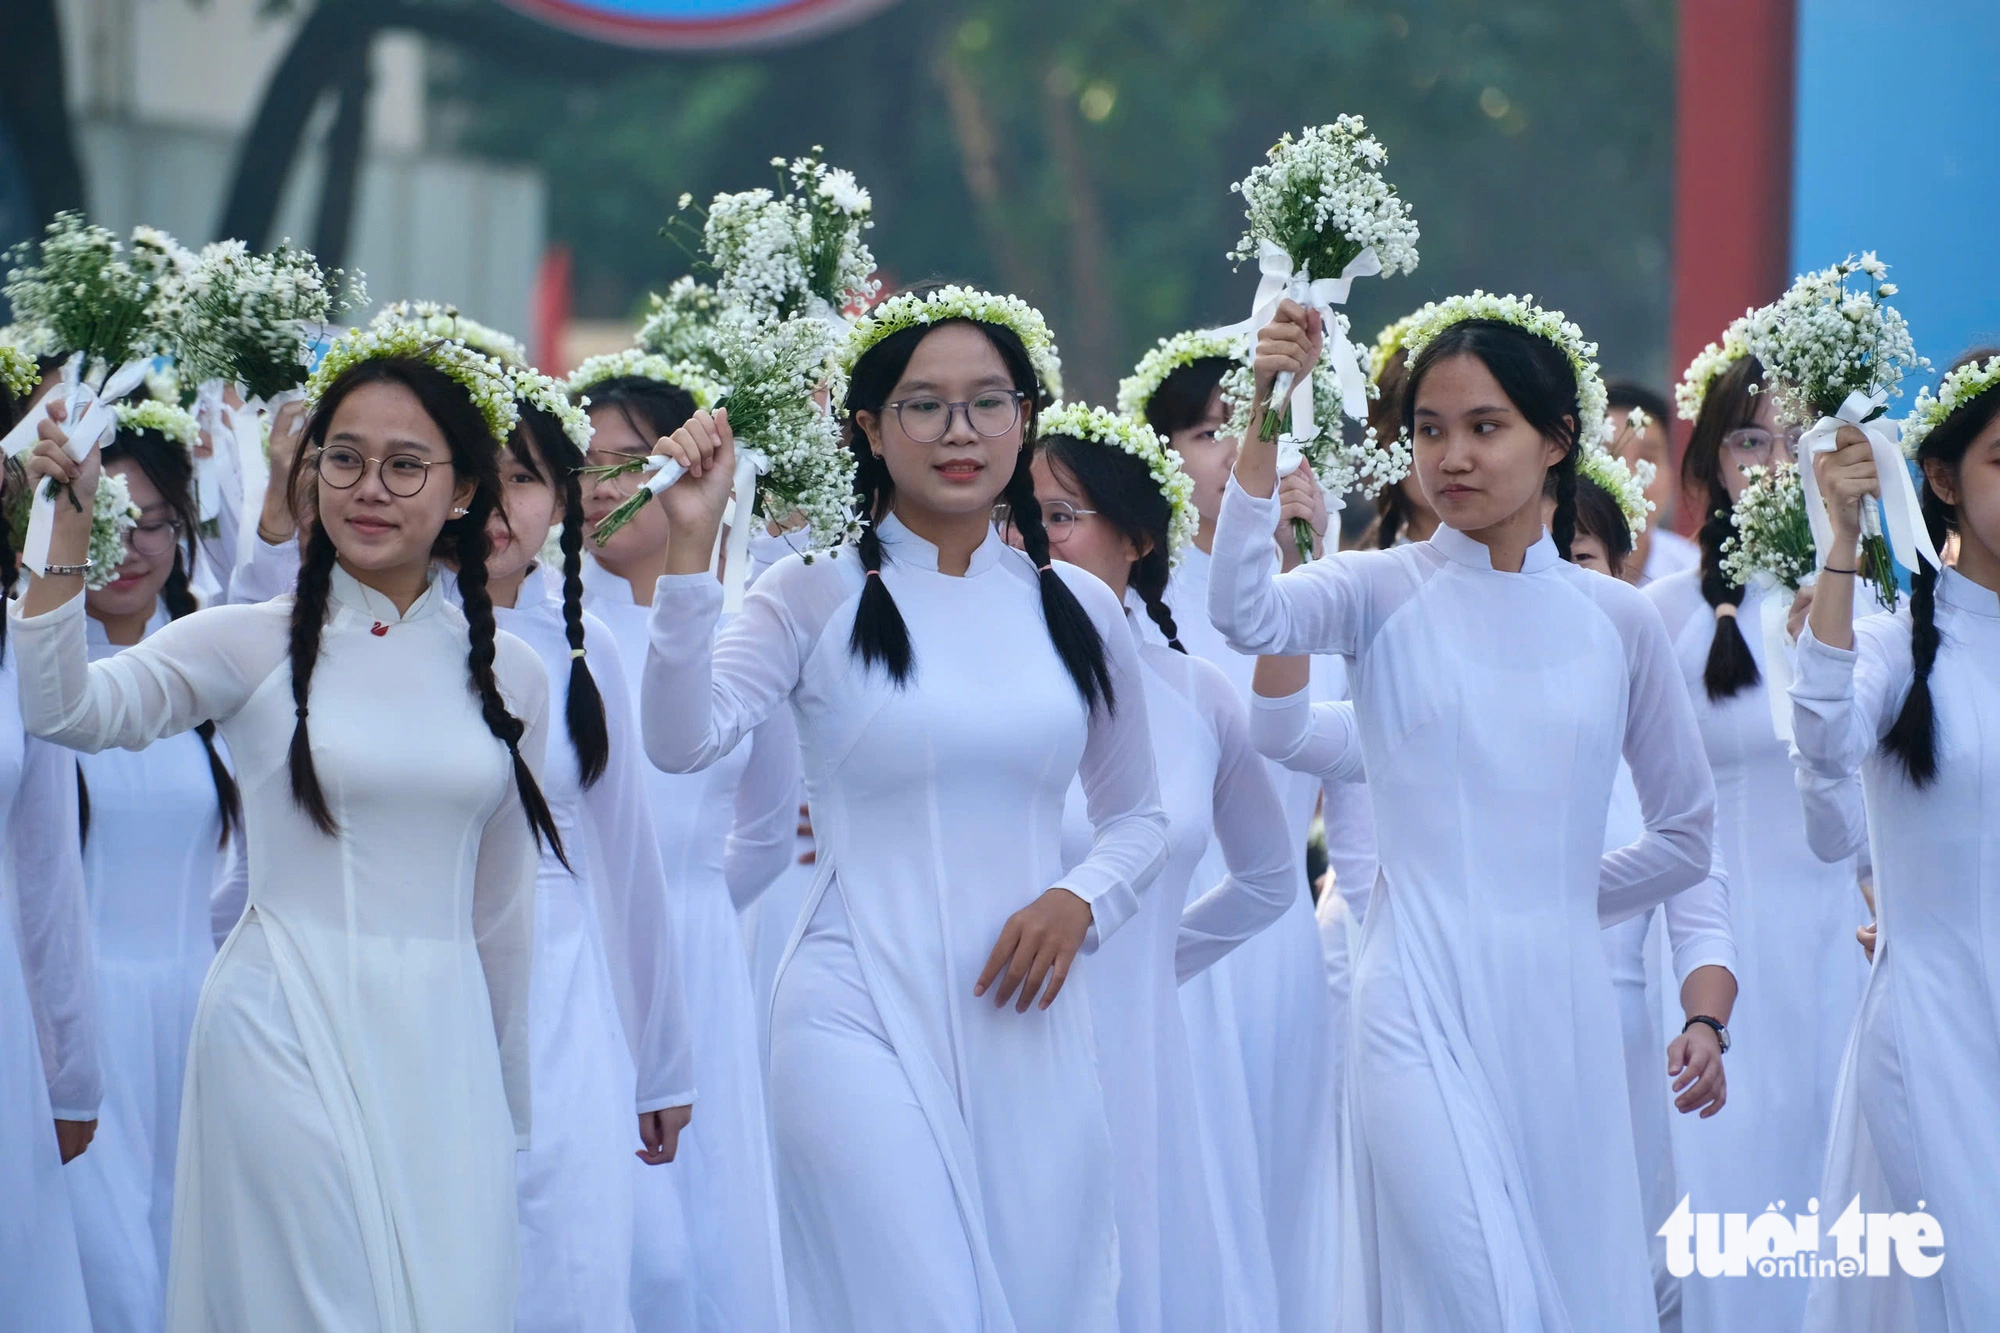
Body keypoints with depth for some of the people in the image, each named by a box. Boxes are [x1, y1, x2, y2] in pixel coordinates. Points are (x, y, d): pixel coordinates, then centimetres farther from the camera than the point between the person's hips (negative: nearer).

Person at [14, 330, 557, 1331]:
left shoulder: (508, 674, 8)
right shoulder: (253, 646, -1)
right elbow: (64, 709, -16)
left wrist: (509, 1109, 20)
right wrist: (69, 525, -26)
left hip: (442, 1049, 3)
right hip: (289, 1033, -3)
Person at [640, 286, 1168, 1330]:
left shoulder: (1076, 609, 10)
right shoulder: (817, 597, -1)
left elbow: (1137, 817, 19)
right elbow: (683, 739, -17)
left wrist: (1081, 901, -1)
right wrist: (690, 551, -26)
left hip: (1026, 1024, 4)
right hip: (865, 1019, -4)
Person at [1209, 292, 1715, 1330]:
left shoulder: (1615, 620, 8)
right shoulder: (1384, 593, 1)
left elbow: (1688, 830, 20)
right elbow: (1244, 614, -22)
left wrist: (1563, 894, 13)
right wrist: (1265, 424, -30)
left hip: (1562, 1008, 3)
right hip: (1425, 1004, -3)